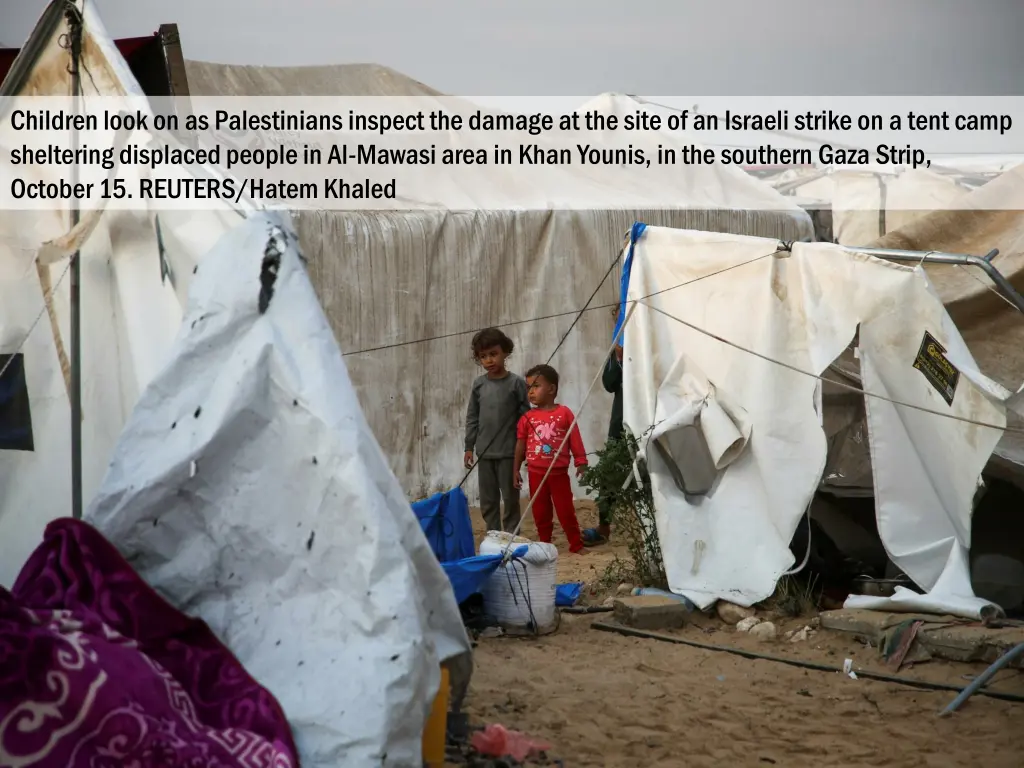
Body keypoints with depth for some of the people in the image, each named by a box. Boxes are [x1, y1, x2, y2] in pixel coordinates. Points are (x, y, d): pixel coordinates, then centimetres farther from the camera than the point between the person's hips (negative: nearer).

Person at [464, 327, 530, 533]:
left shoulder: (516, 383, -6)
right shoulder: (479, 384, 5)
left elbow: (525, 417, -4)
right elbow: (472, 417, 11)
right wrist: (469, 447, 9)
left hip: (509, 452, -4)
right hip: (485, 453, 4)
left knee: (510, 499, 2)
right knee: (487, 501, 9)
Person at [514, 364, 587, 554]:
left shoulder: (564, 413, -5)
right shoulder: (527, 418, 0)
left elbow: (575, 440, -3)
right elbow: (521, 444, 5)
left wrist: (581, 463, -6)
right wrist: (516, 470, 6)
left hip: (559, 472, -2)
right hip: (536, 473, 2)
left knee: (566, 511, 2)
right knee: (540, 512, 9)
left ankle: (576, 544, 10)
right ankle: (545, 545, 21)